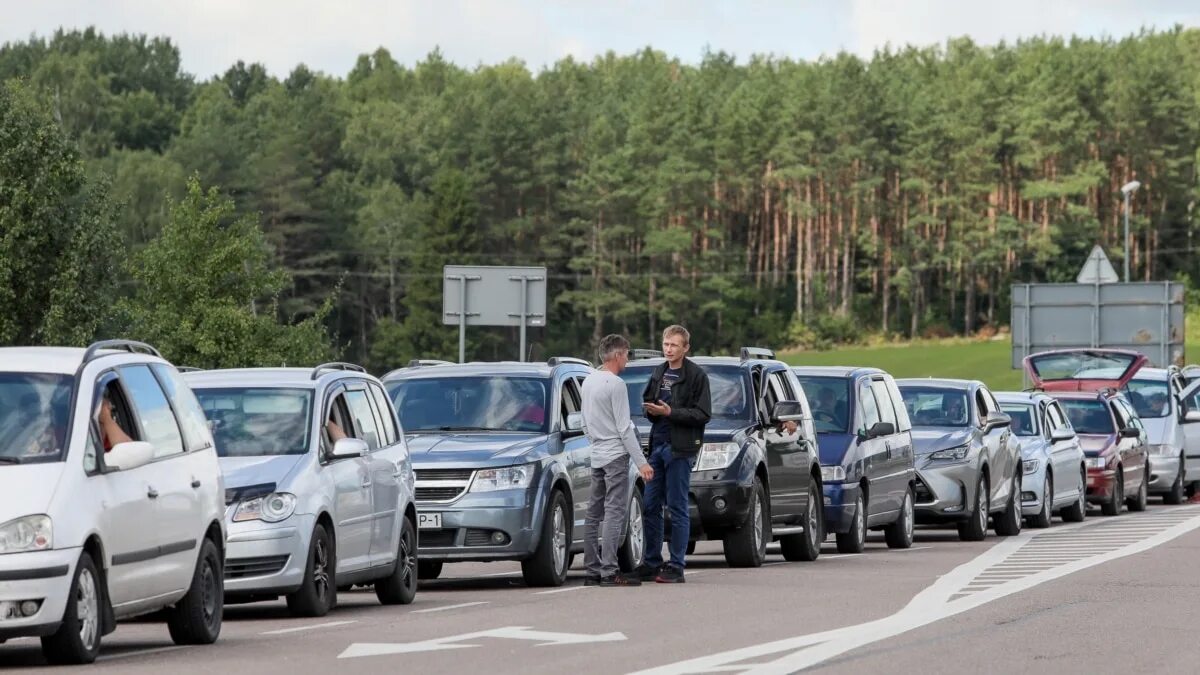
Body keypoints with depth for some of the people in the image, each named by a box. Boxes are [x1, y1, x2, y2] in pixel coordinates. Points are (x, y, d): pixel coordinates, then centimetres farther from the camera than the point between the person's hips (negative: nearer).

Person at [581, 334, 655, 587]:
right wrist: (641, 462, -15)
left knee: (594, 513, 9)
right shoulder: (616, 385, -14)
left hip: (596, 455, 9)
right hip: (615, 455, -9)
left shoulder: (588, 381, 12)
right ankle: (609, 572, -16)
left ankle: (593, 570, 11)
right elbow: (624, 428, -16)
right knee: (615, 513, -10)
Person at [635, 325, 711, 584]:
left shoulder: (696, 375, -6)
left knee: (678, 508, -4)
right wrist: (650, 409, 4)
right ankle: (652, 563, 14)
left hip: (680, 448, -7)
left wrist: (670, 412, -17)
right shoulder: (659, 373, 16)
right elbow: (647, 399, 28)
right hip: (657, 445, 7)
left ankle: (676, 567, -1)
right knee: (651, 506, 7)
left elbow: (703, 414, -10)